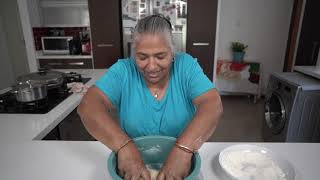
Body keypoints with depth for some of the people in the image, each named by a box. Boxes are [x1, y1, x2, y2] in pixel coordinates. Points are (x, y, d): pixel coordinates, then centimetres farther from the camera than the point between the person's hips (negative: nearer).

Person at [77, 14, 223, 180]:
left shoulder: (186, 65, -8)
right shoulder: (123, 70, -9)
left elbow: (213, 105, -19)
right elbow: (88, 105, -19)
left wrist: (183, 150, -33)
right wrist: (124, 147, -32)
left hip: (182, 155, 2)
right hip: (132, 154, -1)